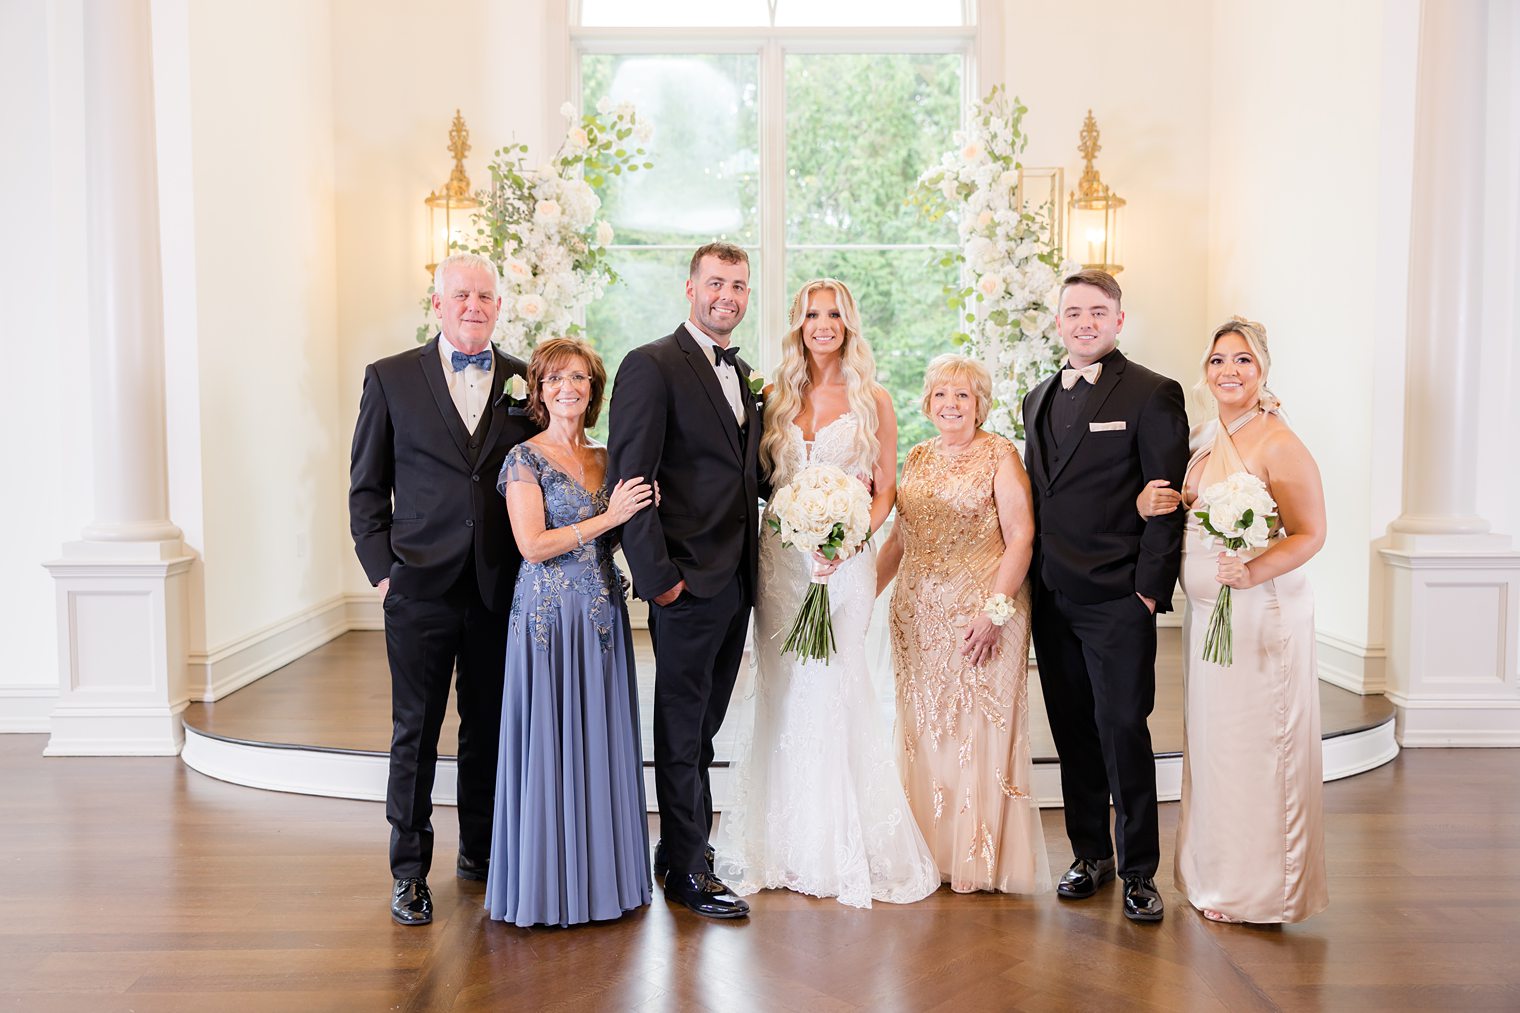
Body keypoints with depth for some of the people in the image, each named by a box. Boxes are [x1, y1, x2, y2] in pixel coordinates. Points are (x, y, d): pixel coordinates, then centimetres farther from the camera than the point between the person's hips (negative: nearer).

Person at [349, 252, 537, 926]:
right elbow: (367, 487, 4)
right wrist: (381, 569, -4)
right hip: (421, 587, -2)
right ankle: (410, 874, 16)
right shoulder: (391, 379, 3)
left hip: (502, 588, 2)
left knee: (491, 727, 12)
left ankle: (480, 851, 30)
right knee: (415, 731, 4)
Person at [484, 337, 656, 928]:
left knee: (601, 740, 9)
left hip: (604, 614, 6)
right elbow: (533, 545, -13)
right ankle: (545, 884, 13)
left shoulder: (606, 460, 13)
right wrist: (608, 518, -14)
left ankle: (599, 875, 22)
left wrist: (638, 513, -1)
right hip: (549, 615, -5)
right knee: (549, 741, 0)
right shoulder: (526, 458, -4)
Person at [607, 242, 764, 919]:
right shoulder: (651, 366, -10)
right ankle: (688, 869, 18)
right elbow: (630, 479, -15)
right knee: (682, 730, 5)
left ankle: (681, 845, 32)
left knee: (702, 724, 18)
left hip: (735, 581, 8)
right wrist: (657, 575, -18)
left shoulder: (742, 374, 16)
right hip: (687, 581, -8)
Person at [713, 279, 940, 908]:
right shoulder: (776, 397, 10)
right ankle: (787, 841, 18)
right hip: (780, 557, 3)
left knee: (832, 688, -5)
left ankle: (845, 847, 10)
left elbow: (885, 490, 2)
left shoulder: (872, 400, 3)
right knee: (783, 692, 5)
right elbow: (757, 477, 12)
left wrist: (851, 537, -14)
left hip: (844, 557, -3)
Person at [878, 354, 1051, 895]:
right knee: (925, 728, 9)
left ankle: (982, 857, 13)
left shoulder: (999, 455, -5)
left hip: (982, 612, -6)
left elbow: (1021, 537, -11)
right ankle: (932, 849, 21)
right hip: (919, 614, 6)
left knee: (979, 726, 0)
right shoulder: (917, 458, 13)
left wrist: (995, 609, -19)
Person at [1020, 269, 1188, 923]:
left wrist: (1150, 589, -12)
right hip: (1051, 597, 6)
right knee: (1072, 731, 11)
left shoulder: (1153, 394, -4)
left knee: (1124, 730, -2)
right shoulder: (1040, 398, 16)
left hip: (1118, 598, -6)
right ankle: (1090, 853, 25)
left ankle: (1139, 870, 12)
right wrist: (1032, 577, 10)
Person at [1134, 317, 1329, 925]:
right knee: (1211, 743, 15)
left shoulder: (1280, 446, -13)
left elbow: (1310, 533, -13)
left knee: (1257, 748, 1)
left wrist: (1253, 572, -29)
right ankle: (1218, 875, 30)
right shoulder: (1202, 441, 10)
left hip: (1262, 615, -8)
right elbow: (1177, 512, 18)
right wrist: (1147, 503, -4)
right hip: (1204, 614, 8)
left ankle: (1261, 890, 17)